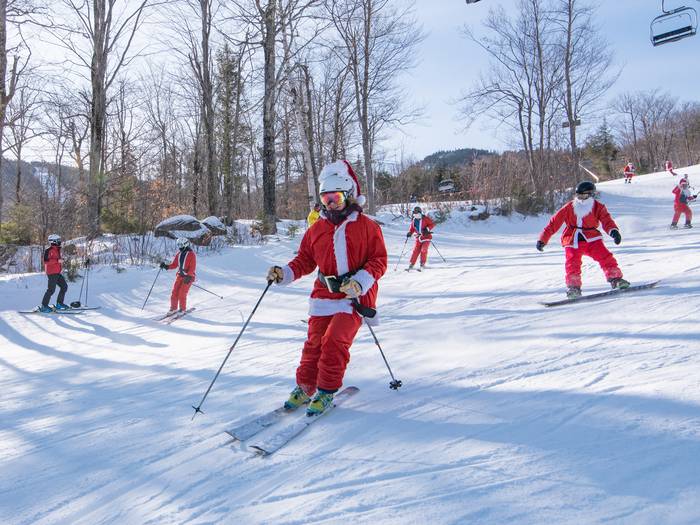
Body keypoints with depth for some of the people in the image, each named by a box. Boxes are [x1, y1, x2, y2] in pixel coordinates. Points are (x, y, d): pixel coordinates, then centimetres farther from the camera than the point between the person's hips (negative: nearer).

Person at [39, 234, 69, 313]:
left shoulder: (57, 250, 17)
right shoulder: (49, 250, -12)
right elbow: (46, 261, -22)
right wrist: (57, 260, -25)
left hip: (57, 273, 10)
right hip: (52, 273, -10)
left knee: (64, 286, 9)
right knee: (51, 289, -9)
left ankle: (59, 303, 16)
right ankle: (44, 306, -1)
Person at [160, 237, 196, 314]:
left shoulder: (191, 254, -9)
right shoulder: (178, 254, 11)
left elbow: (193, 267, -14)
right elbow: (174, 265, 14)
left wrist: (188, 276, -23)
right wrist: (166, 266, -3)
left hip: (188, 277, -6)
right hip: (180, 275, 6)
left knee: (182, 294, -10)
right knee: (174, 292, 0)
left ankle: (182, 309, 5)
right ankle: (173, 308, 13)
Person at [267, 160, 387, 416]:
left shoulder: (366, 226, -1)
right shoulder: (317, 228, 11)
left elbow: (379, 260, -3)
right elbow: (305, 260, 15)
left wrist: (360, 282, -19)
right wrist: (284, 273, -3)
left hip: (354, 296, -4)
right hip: (324, 295, 4)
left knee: (335, 340, -15)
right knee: (314, 343, 2)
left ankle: (326, 392, 2)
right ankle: (304, 388, 20)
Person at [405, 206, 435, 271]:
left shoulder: (425, 218, -8)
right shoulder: (413, 220, 5)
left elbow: (432, 224, -6)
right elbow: (412, 228, 14)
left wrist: (427, 229, -20)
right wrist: (409, 233, -6)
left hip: (426, 237, -3)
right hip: (418, 238, 4)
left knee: (423, 250, -14)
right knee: (416, 250, -4)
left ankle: (422, 264, -2)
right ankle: (411, 264, 0)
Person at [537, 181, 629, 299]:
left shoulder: (598, 207, -1)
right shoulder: (569, 207, 0)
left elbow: (607, 220, -16)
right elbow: (554, 223, 1)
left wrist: (613, 231, -39)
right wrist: (543, 239, -1)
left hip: (591, 239, 0)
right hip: (572, 242, 0)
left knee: (605, 257, -13)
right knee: (573, 265, -14)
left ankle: (615, 279, 1)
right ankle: (573, 287, -1)